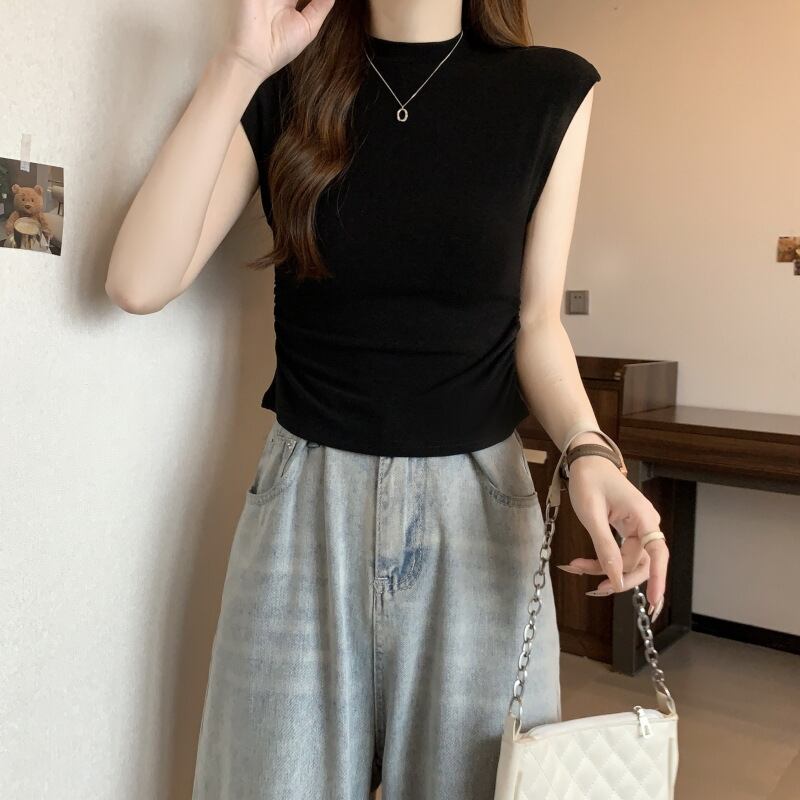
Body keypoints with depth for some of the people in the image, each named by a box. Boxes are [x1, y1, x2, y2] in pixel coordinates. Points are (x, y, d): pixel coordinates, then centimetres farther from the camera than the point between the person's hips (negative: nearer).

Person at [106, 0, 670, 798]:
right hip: (307, 500, 1)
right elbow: (139, 284, -12)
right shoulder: (283, 88, 0)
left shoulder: (549, 91, -1)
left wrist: (586, 448, -16)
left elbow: (535, 320, 3)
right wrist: (237, 67, -16)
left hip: (478, 502, 0)